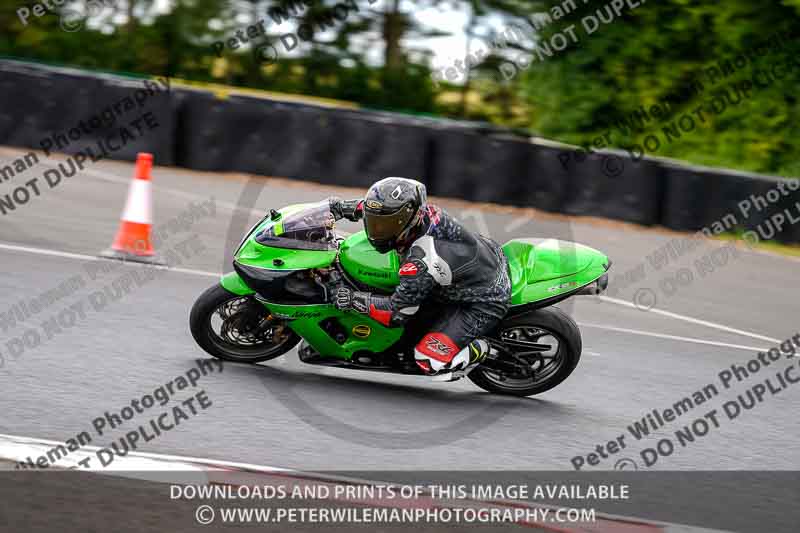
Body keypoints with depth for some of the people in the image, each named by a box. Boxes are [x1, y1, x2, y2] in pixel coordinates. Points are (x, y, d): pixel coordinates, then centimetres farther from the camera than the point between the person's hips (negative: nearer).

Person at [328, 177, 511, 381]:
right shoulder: (424, 210, -13)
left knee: (429, 359, -16)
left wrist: (352, 299, -23)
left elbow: (398, 312, -27)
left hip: (484, 304, -9)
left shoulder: (421, 262, -36)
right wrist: (340, 207, 4)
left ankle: (480, 350, 9)